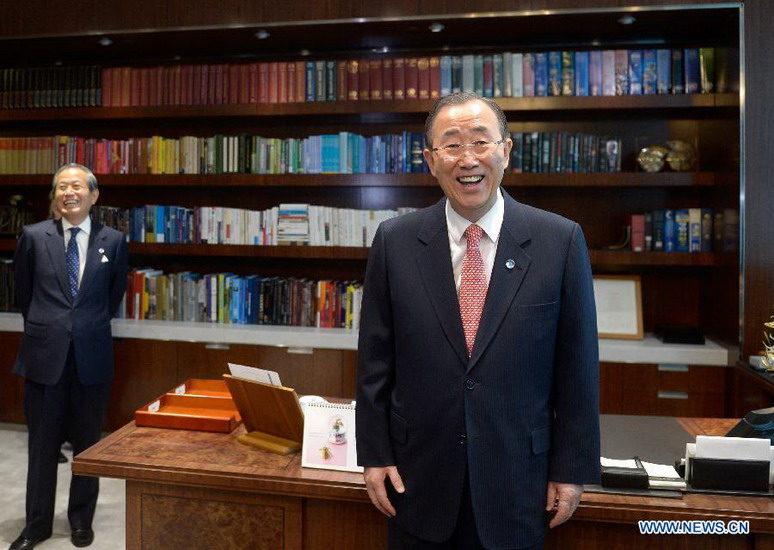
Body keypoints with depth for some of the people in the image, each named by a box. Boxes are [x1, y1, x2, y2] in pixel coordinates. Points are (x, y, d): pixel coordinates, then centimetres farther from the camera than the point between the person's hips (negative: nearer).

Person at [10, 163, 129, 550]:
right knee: (42, 443, 10)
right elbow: (23, 291, 13)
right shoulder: (33, 237, -1)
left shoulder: (113, 241, -1)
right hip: (45, 352, 0)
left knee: (87, 443, 11)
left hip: (91, 354, 0)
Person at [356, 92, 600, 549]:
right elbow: (376, 360, 0)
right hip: (419, 476, 1)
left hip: (517, 478, 0)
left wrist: (573, 468, -1)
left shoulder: (561, 241, -8)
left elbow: (577, 365, -3)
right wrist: (375, 454, 0)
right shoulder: (395, 242, -5)